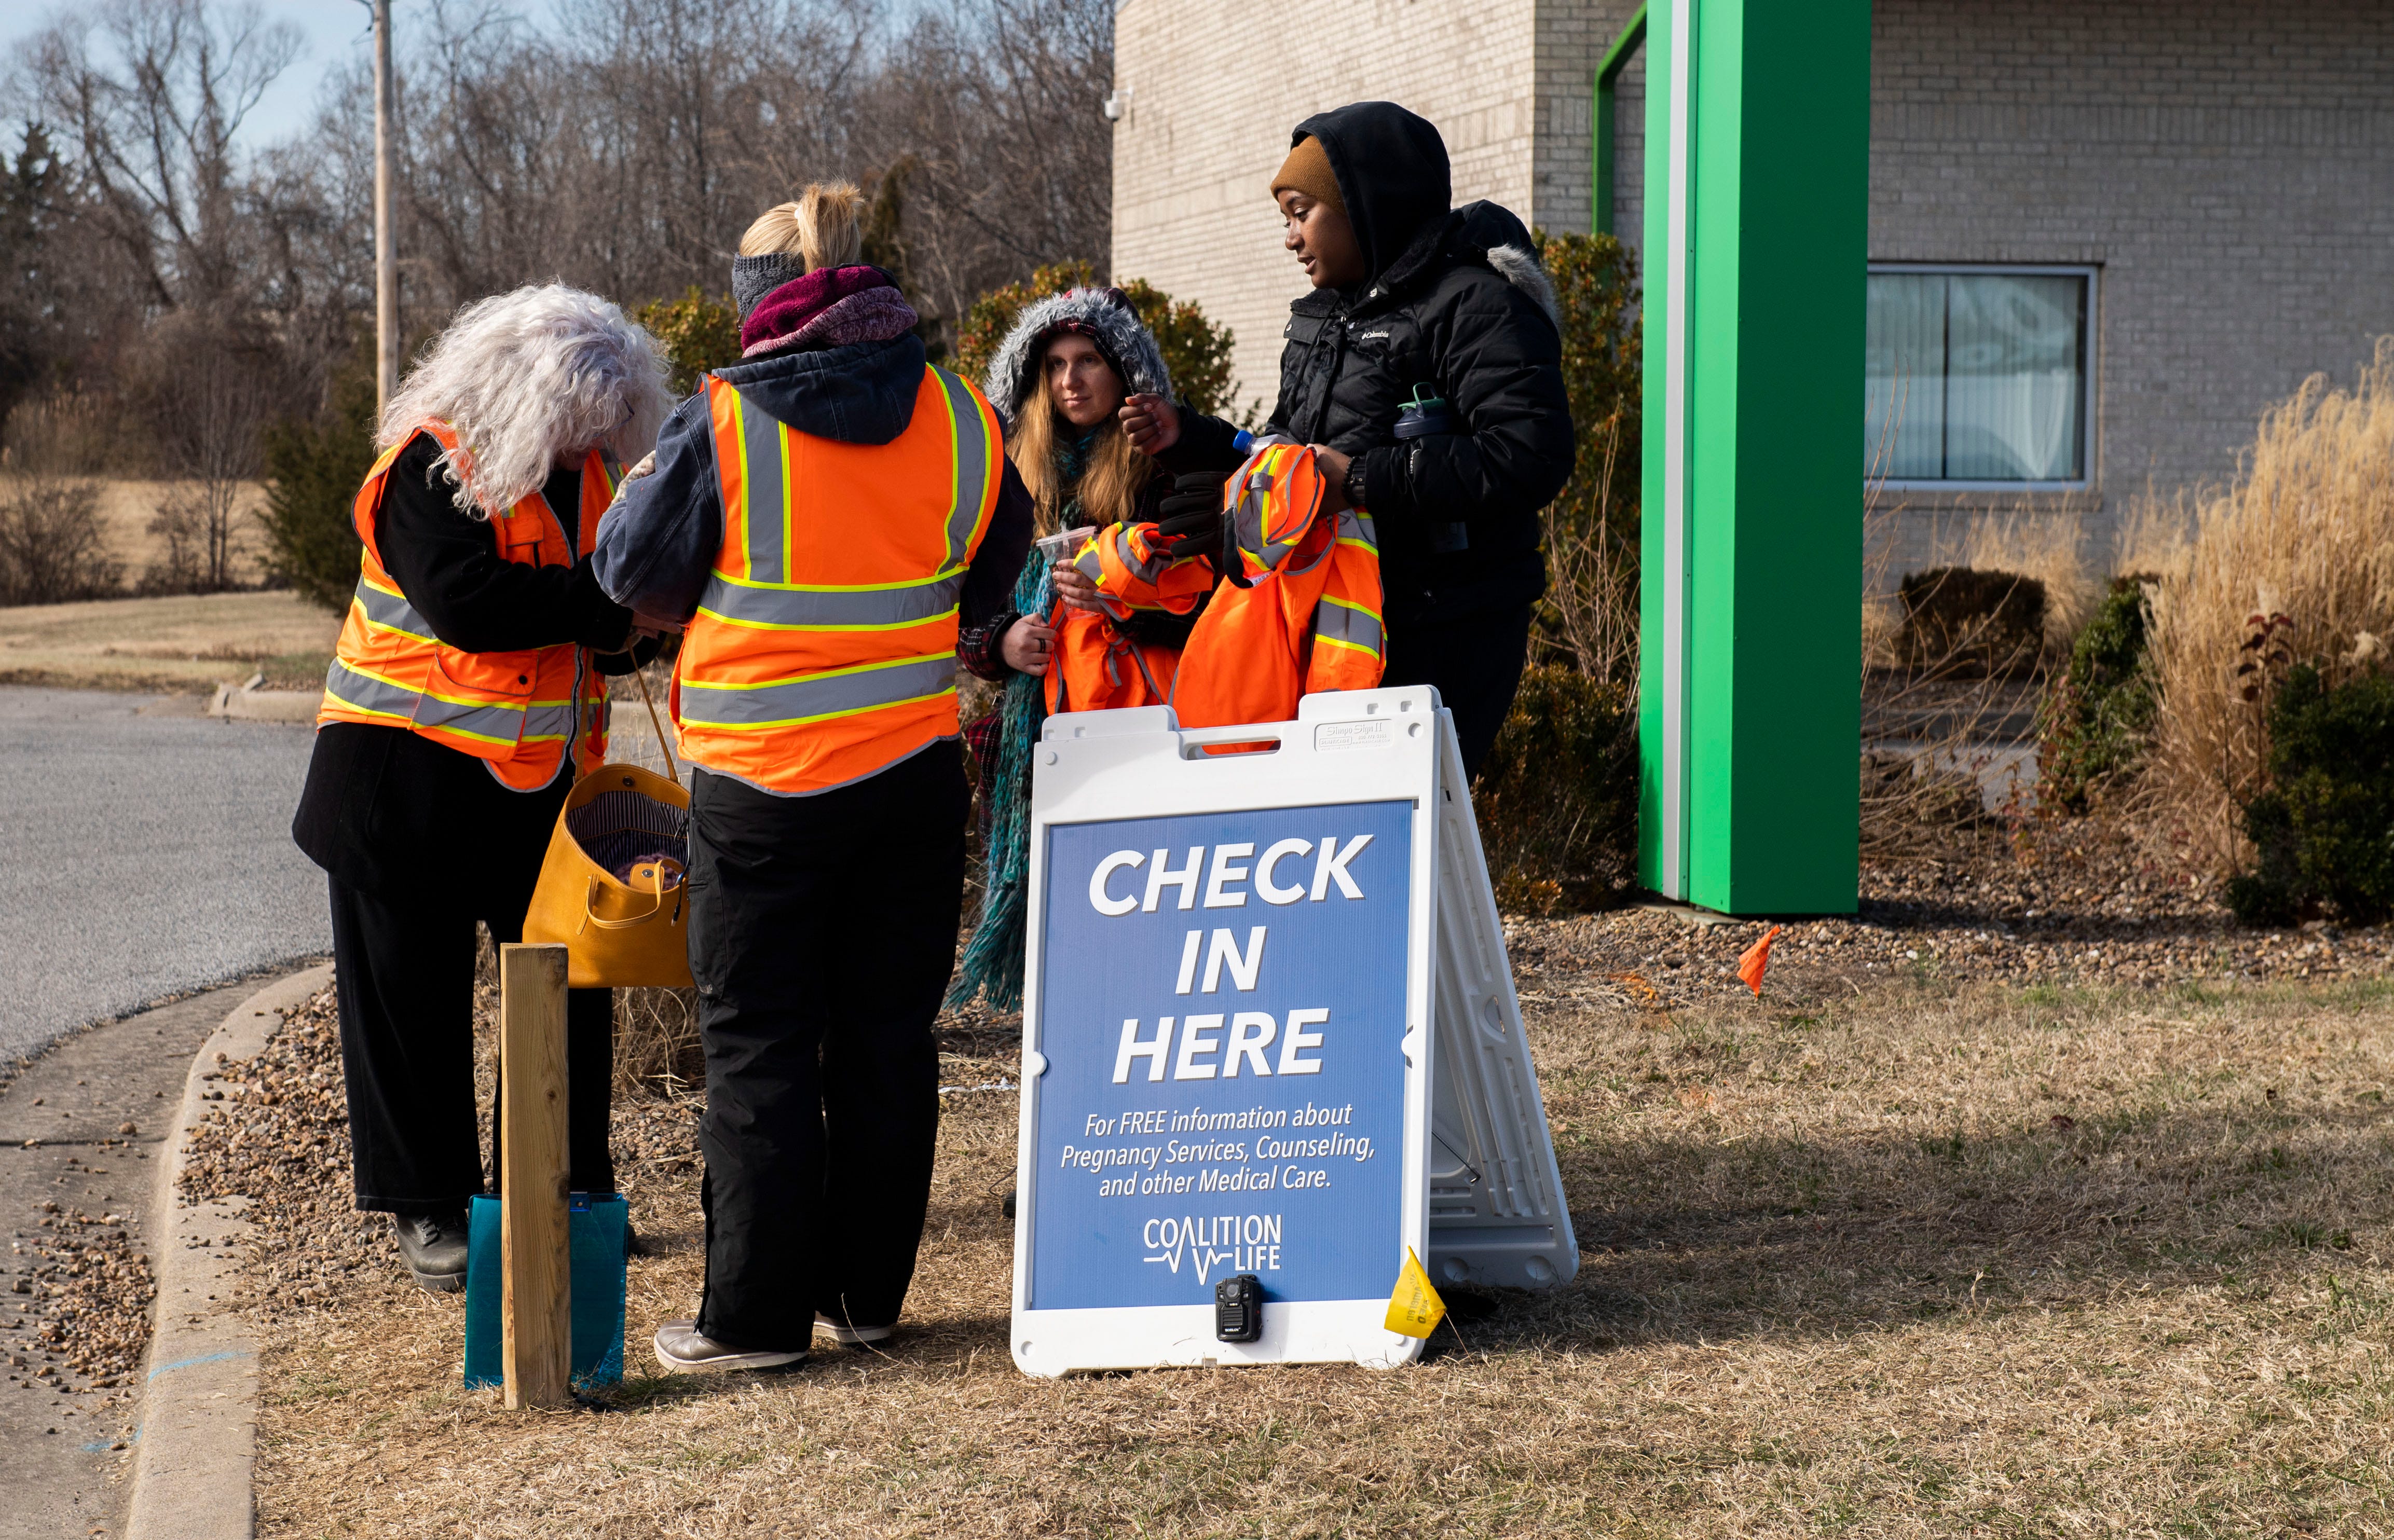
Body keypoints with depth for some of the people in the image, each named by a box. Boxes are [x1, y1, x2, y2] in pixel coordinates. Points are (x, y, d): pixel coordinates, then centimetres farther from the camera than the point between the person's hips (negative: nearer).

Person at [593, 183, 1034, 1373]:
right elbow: (992, 579, 13)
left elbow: (634, 569, -2)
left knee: (759, 1047, 4)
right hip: (916, 771, 4)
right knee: (887, 1033, 12)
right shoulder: (958, 417, 1)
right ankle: (865, 1292, 18)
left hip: (762, 781, -4)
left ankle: (755, 1312, 5)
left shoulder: (723, 422, -12)